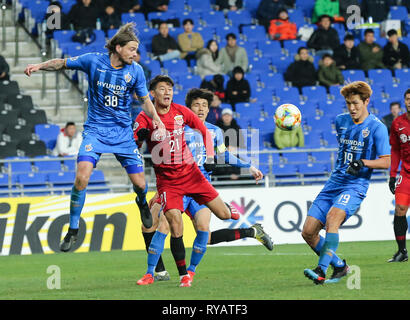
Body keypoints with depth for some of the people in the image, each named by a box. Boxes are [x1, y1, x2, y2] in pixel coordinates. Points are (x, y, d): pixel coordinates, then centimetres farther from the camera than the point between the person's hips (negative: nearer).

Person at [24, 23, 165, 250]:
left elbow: (144, 100, 6)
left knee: (139, 184, 0)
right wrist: (39, 66, -11)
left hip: (123, 133, 2)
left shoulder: (135, 71, -5)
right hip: (95, 129, -2)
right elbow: (63, 63, 4)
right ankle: (73, 230, -7)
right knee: (82, 176, -21)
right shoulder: (93, 61, -9)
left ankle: (142, 203, 40)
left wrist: (157, 119, -11)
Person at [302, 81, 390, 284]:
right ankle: (339, 266, 15)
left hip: (355, 186, -7)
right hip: (334, 183, 7)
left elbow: (386, 161, -10)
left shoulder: (377, 127, -6)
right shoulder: (341, 121, 12)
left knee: (332, 216, -34)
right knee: (308, 232, -4)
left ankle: (321, 271, -37)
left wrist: (363, 163, -24)